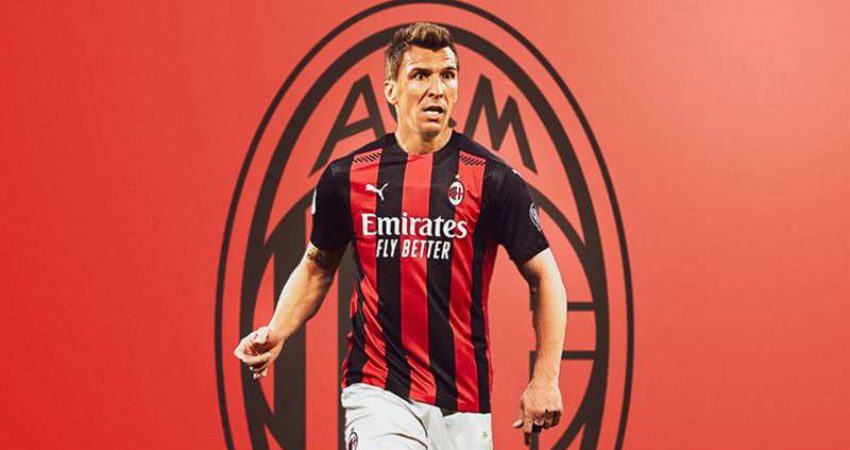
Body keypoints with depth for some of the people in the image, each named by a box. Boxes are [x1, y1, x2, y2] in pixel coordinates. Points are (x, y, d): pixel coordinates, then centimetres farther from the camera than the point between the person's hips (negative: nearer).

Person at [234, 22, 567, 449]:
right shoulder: (347, 177, 3)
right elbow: (317, 266, 17)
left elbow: (544, 277, 3)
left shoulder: (491, 178, -2)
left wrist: (545, 379, -5)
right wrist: (277, 332, 1)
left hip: (462, 401, 0)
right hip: (377, 393, 0)